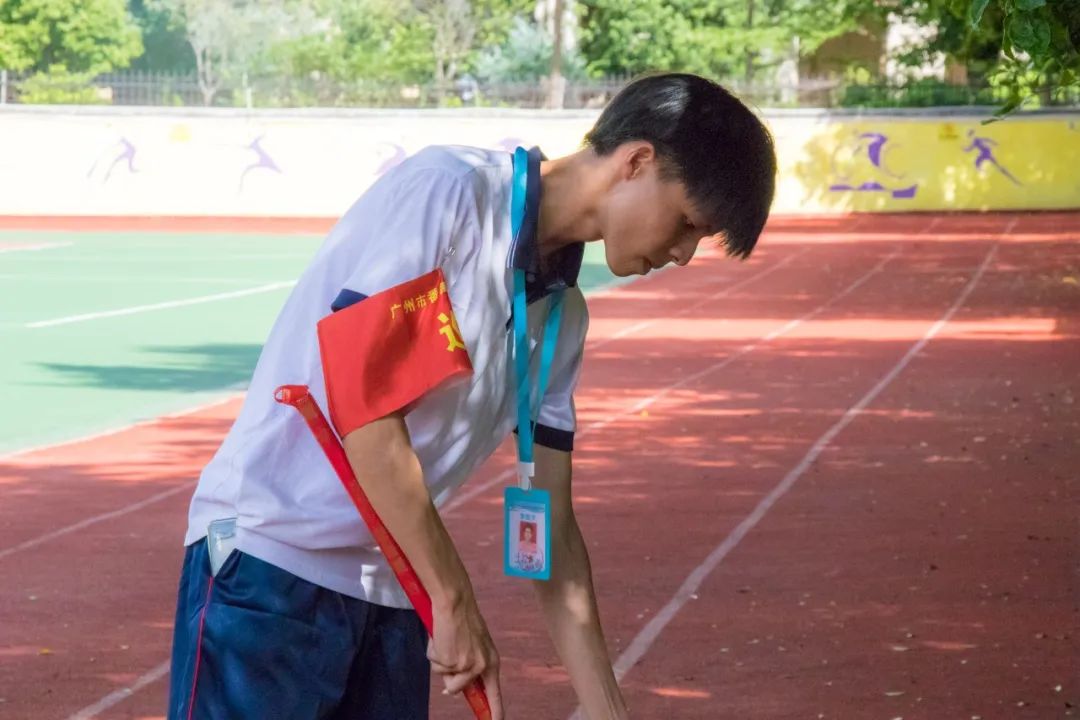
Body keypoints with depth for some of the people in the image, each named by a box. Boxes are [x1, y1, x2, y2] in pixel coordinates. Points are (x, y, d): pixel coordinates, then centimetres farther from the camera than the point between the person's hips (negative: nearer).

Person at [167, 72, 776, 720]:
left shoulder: (563, 314, 11)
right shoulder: (446, 190, -12)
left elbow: (548, 520, 14)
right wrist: (456, 601, -15)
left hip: (391, 592, 8)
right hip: (271, 559, -8)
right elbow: (362, 401, -18)